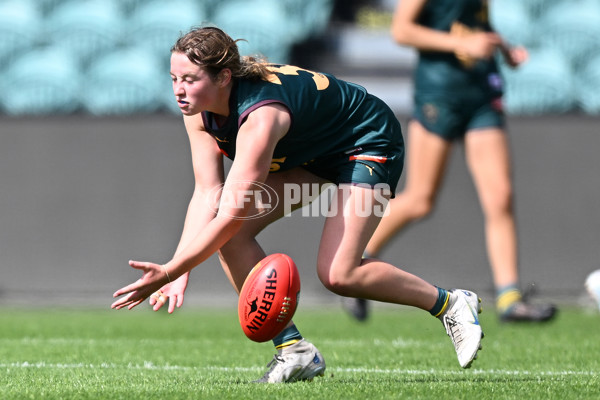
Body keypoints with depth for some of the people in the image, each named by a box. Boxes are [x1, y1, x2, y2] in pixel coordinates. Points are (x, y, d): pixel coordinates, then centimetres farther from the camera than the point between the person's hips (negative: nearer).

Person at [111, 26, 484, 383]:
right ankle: (294, 349, -5)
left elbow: (231, 214, -42)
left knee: (337, 275, -21)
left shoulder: (260, 116, -40)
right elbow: (208, 194, -14)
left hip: (370, 144, -8)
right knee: (232, 234, -13)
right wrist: (180, 270, -26)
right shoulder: (197, 108, -16)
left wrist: (170, 271, -41)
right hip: (311, 153, 8)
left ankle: (451, 304, 1)